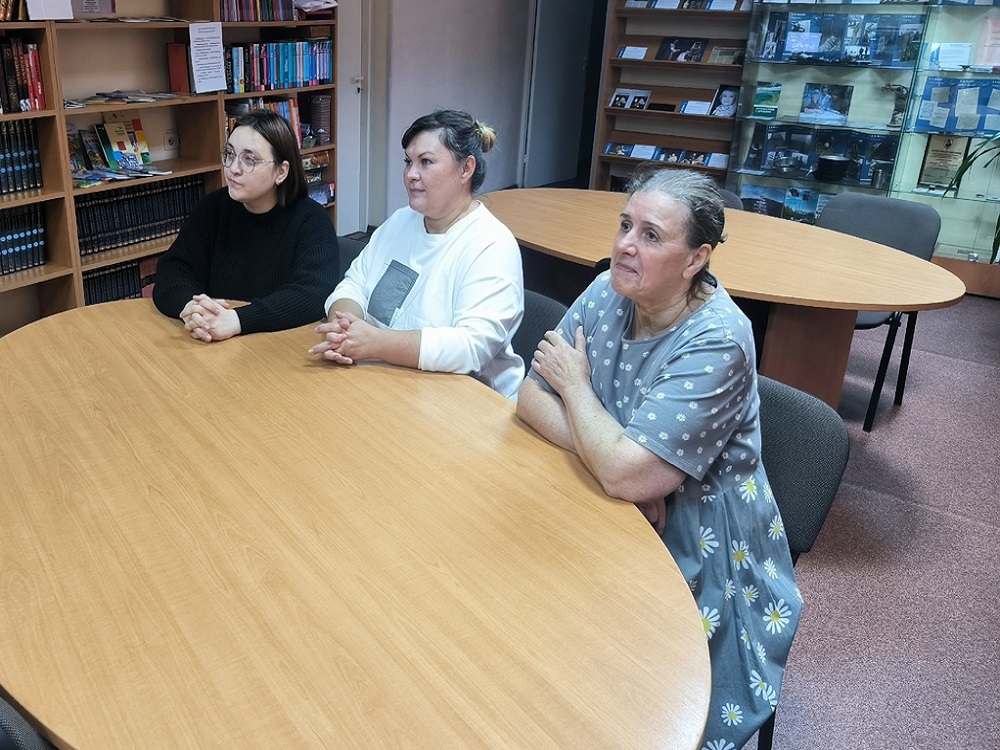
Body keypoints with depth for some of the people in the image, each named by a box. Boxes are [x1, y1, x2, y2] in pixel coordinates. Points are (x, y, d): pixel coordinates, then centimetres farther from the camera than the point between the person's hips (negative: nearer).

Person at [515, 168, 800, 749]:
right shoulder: (609, 293, -5)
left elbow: (627, 476, -30)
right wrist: (614, 450, -21)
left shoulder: (716, 344, -24)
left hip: (695, 556, -6)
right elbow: (532, 398, -6)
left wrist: (575, 382, -16)